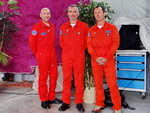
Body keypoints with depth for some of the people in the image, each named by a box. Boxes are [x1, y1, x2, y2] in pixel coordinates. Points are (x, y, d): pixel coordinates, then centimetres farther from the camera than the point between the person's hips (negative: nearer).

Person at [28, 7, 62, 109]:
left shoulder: (52, 27, 9)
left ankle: (52, 97, 23)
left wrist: (51, 51, 10)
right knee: (43, 77, 1)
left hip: (52, 54, 6)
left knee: (54, 76, 9)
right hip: (42, 55, -6)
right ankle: (44, 100, 11)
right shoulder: (37, 27, -8)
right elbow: (32, 42, -6)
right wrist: (37, 54, 1)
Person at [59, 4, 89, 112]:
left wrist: (79, 50, 11)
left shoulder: (84, 26, -2)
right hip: (66, 57, 2)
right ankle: (66, 102, 16)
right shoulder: (63, 27, 6)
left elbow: (86, 42, 6)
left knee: (79, 80, 4)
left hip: (79, 57, -2)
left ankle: (79, 102, 15)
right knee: (66, 79, 6)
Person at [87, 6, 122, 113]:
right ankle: (99, 104, 20)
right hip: (95, 60, 3)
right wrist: (96, 58, -10)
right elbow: (89, 45, 5)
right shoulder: (91, 30, 10)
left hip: (109, 60, -2)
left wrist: (106, 58, -12)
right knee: (98, 83, 7)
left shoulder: (112, 28, 3)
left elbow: (116, 43, -4)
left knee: (112, 84, -4)